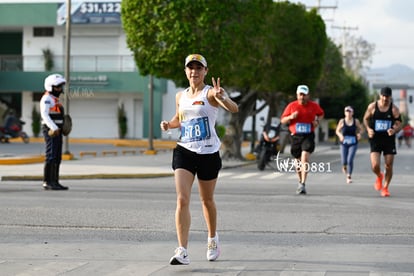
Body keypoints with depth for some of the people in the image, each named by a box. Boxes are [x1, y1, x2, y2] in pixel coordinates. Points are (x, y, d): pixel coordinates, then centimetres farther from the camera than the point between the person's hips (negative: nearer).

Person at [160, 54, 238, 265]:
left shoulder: (210, 93, -7)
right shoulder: (180, 96, 9)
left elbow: (234, 109, -24)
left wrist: (221, 97, -44)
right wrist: (169, 124, 5)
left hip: (208, 153, -3)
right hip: (184, 151, 3)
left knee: (207, 200, 14)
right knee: (182, 200, -14)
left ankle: (212, 238, 41)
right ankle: (182, 251, -17)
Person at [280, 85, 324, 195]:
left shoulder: (314, 105, 2)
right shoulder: (291, 106, 3)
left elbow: (321, 113, 23)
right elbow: (283, 120, 7)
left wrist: (317, 121, 2)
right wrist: (291, 117, -13)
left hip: (308, 136, -2)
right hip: (296, 136, 2)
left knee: (305, 158, -19)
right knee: (298, 161, 12)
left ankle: (302, 185, -23)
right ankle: (300, 181, 36)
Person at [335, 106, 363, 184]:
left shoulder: (356, 121, 0)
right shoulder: (342, 121, -1)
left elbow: (360, 129, 12)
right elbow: (337, 131, 7)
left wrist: (359, 134, -9)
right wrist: (340, 135, -12)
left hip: (353, 144, -1)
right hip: (344, 143, 1)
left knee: (350, 160, -14)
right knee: (344, 161, -3)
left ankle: (349, 176, -1)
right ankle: (344, 166, 36)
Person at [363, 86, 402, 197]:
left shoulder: (394, 109, -4)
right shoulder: (372, 107, -3)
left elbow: (399, 125, -3)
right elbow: (366, 119, 12)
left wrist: (394, 130, -25)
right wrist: (368, 129, -6)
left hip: (389, 140, 1)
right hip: (375, 139, -1)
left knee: (389, 166, 1)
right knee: (375, 166, -14)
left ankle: (385, 187, 23)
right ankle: (379, 177, 22)